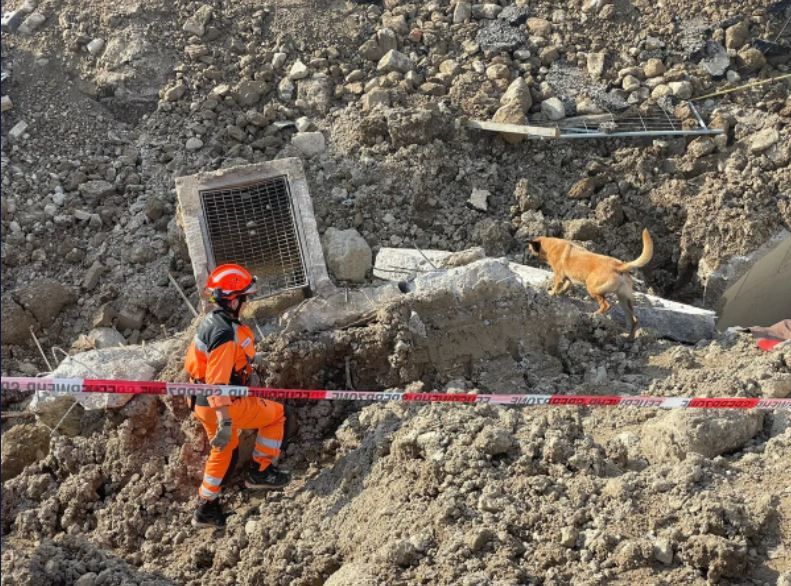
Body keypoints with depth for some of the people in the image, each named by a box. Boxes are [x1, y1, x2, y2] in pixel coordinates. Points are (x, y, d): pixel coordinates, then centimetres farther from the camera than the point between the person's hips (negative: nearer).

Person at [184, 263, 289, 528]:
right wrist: (225, 421, -30)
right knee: (276, 414, 9)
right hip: (224, 406, -9)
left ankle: (206, 508, 34)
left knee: (225, 450, 26)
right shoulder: (225, 334, -28)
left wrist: (248, 373, 26)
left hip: (202, 404, 9)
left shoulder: (213, 320, 4)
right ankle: (260, 471, 18)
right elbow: (218, 383, -30)